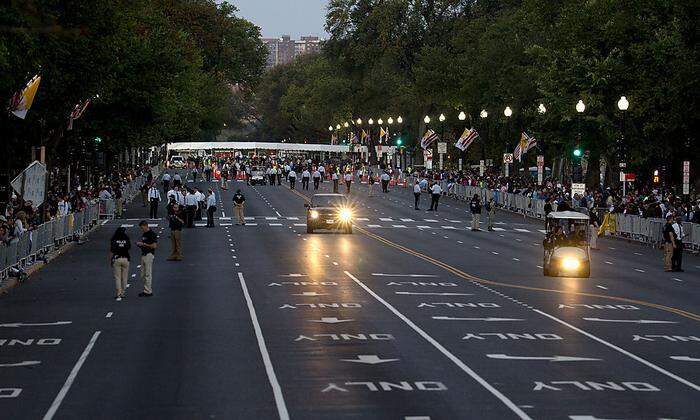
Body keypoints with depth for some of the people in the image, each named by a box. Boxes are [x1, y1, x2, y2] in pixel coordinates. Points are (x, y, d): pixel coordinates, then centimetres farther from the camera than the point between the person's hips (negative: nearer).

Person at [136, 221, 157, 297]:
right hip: (143, 255, 10)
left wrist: (143, 244, -17)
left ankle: (148, 291, -4)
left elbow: (154, 246, -19)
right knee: (143, 275, 10)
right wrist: (139, 244, 4)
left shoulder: (152, 234, -13)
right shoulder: (143, 234, 15)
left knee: (148, 274, -7)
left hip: (149, 255, -10)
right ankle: (146, 290, 16)